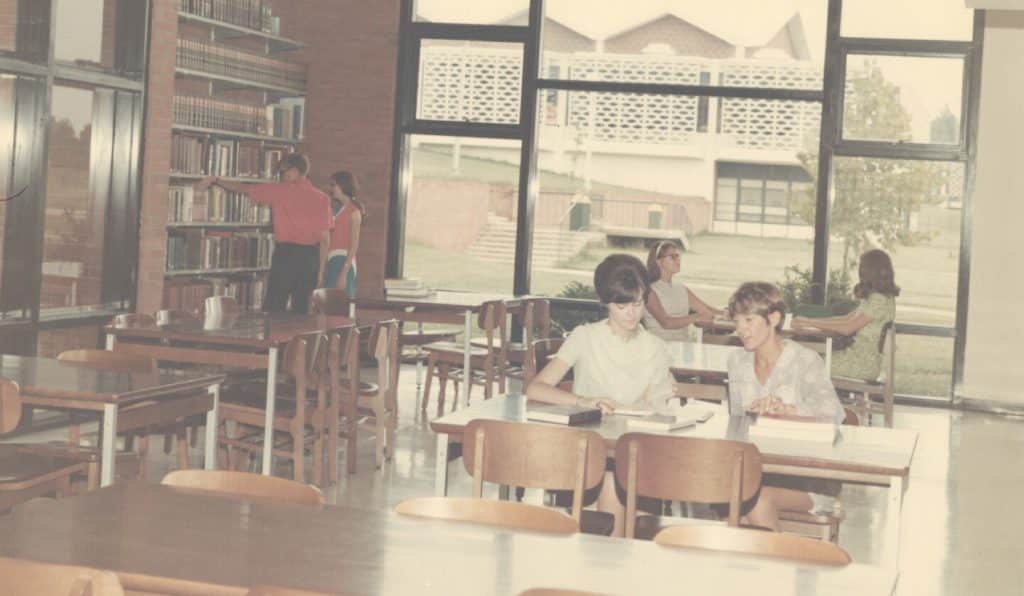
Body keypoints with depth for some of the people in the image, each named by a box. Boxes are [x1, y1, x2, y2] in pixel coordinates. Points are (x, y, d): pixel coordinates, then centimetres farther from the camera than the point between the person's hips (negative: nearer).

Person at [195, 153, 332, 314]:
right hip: (311, 256, 3)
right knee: (301, 309, 7)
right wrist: (320, 269, 7)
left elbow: (244, 189, 7)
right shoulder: (321, 198, 4)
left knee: (273, 308, -1)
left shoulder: (280, 190, -1)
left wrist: (215, 180, 18)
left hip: (286, 252, -3)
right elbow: (324, 238, 1)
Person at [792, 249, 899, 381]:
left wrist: (810, 323, -12)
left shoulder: (879, 300, -16)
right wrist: (809, 321, 7)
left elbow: (848, 328, -18)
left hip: (864, 364, -9)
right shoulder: (874, 297, 16)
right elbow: (847, 318, 15)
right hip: (859, 356, 9)